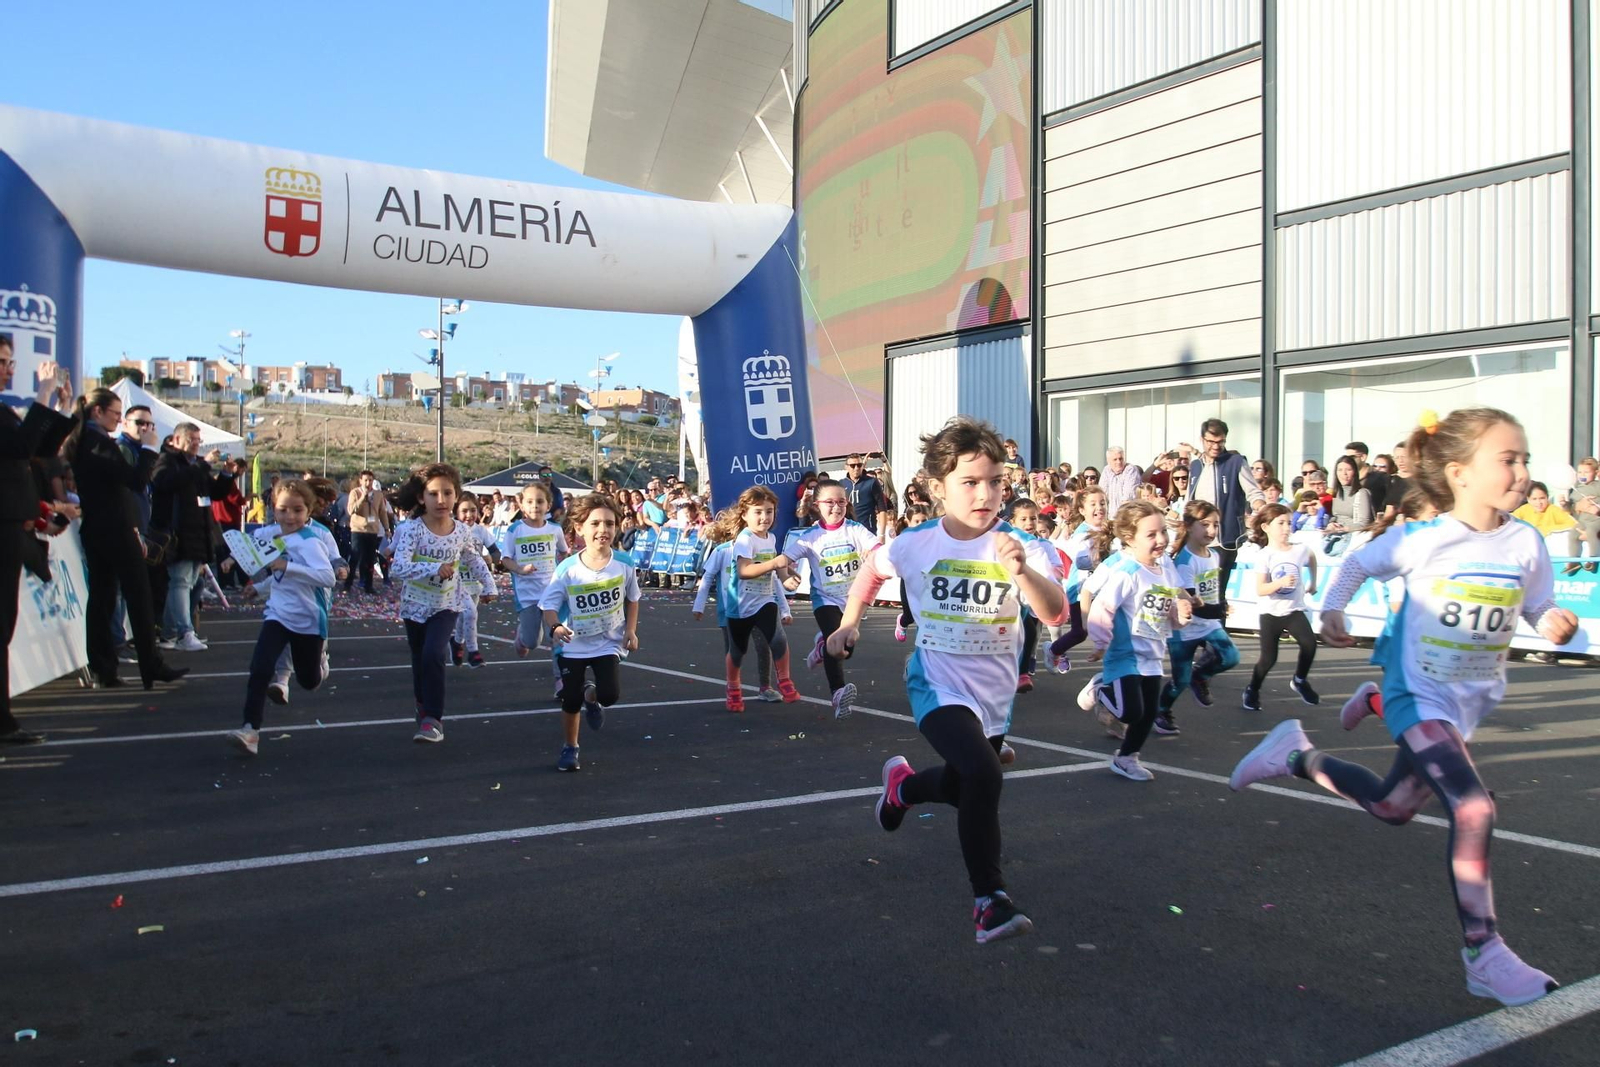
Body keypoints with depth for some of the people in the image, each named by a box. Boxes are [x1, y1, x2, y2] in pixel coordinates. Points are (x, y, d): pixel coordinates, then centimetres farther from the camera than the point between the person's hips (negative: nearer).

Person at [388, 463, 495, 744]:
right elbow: (399, 567, -33)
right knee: (420, 661, 15)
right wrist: (435, 568, -44)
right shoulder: (411, 530, -19)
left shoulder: (462, 532, -8)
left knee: (433, 655, -21)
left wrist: (489, 584, 13)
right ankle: (424, 708, 41)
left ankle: (433, 718, -12)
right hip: (416, 605, 0)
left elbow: (474, 560, 13)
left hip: (447, 605, 0)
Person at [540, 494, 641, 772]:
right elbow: (549, 604, -12)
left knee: (610, 695, -15)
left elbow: (632, 598, 4)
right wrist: (555, 628, -31)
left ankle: (592, 696, 23)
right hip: (573, 645, -1)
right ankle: (569, 748, 29)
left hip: (609, 642, 1)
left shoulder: (624, 563, -13)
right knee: (571, 701, 4)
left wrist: (631, 629, -5)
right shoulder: (567, 568, -18)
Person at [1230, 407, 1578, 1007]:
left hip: (1473, 700, 6)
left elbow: (1540, 612, 2)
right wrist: (1332, 611, -15)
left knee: (1393, 808, 18)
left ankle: (1298, 756, 40)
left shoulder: (1526, 544, -6)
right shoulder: (1423, 539, -15)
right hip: (1418, 696, -5)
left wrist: (1557, 625, -20)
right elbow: (1358, 563, 0)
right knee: (1473, 809, -21)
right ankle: (1484, 956, -8)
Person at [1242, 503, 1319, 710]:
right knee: (1269, 657, -2)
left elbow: (1312, 558, 23)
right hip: (1270, 613, -3)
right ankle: (1252, 691, 22)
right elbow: (1260, 590, -19)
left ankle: (1300, 681, 9)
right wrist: (1281, 582, -34)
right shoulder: (1265, 556, -13)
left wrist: (1313, 583, 29)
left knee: (1310, 644, -18)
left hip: (1295, 610, 3)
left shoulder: (1299, 550, -4)